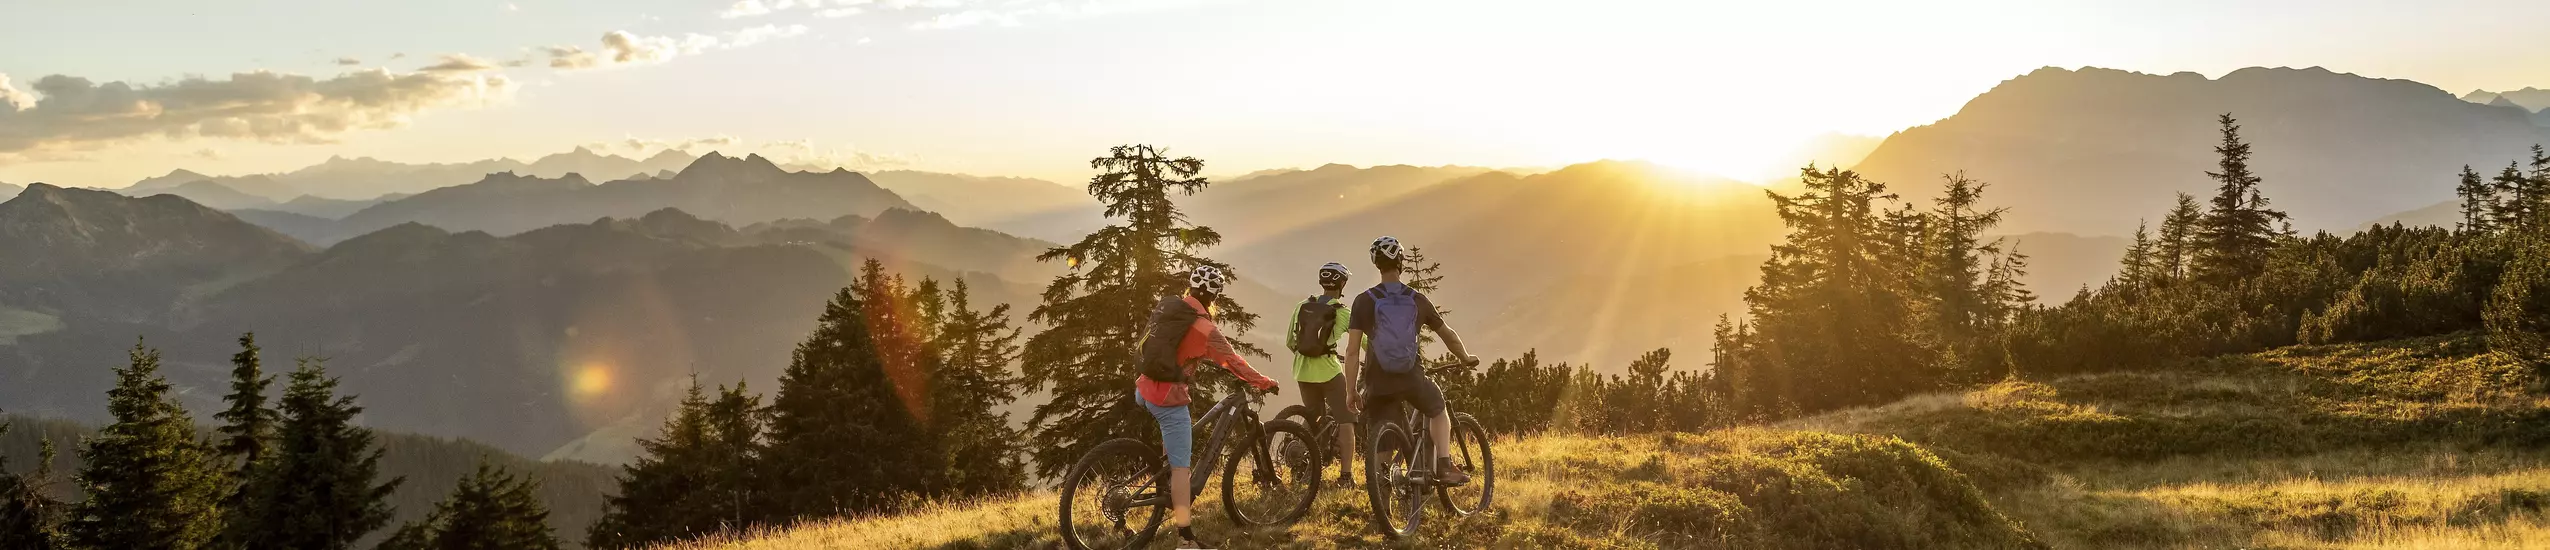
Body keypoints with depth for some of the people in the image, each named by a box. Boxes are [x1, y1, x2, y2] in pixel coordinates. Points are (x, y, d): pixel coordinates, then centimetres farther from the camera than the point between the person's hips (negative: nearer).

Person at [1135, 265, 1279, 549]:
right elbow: (1233, 362, -10)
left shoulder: (1167, 305, 5)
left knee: (1178, 432, 35)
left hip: (1143, 390, 8)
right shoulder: (1205, 329, -16)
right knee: (1181, 465, -4)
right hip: (1168, 397, -8)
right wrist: (1264, 383, 2)